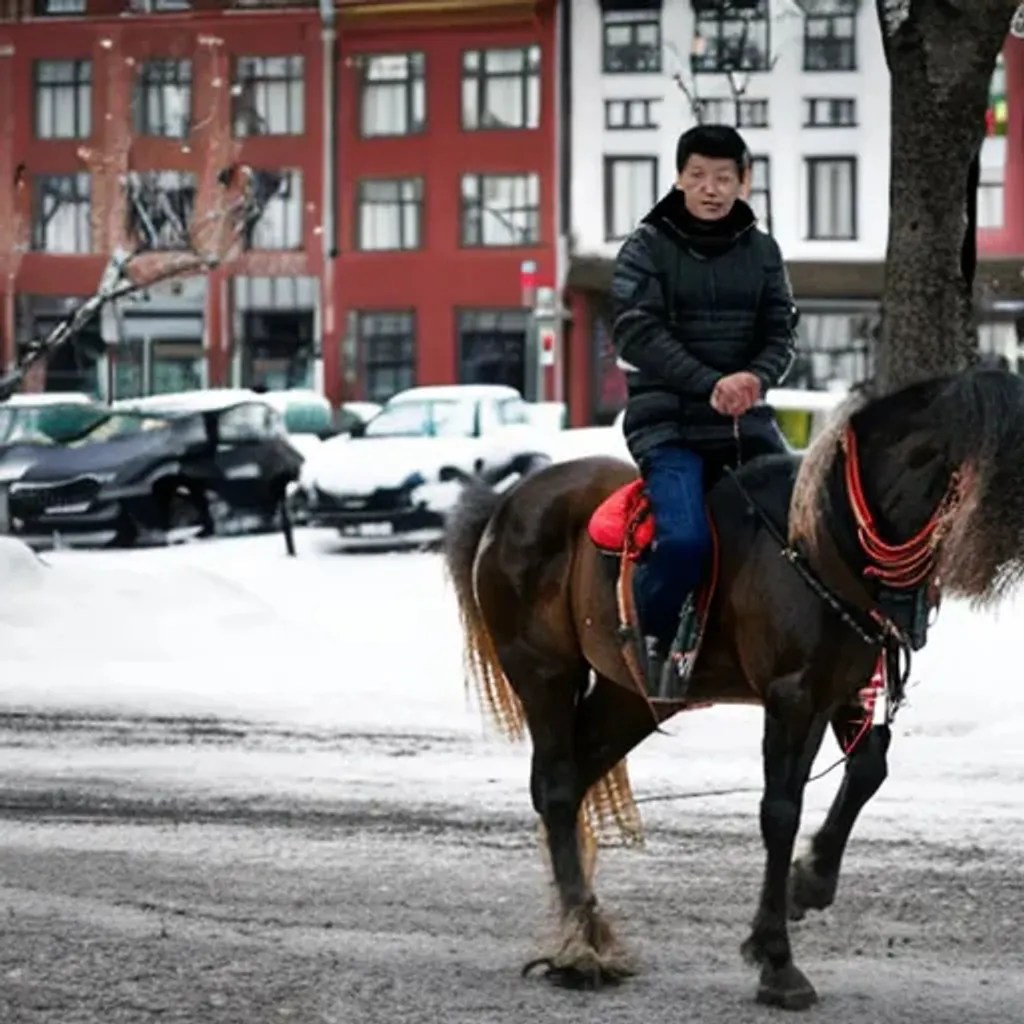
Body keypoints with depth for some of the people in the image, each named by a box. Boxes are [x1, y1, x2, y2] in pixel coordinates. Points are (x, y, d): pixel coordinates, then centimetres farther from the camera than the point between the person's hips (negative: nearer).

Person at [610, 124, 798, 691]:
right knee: (686, 539, -24)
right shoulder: (647, 247, -2)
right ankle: (647, 639, 1)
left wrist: (756, 378, -18)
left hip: (746, 418, 4)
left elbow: (781, 331, 5)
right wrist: (710, 384, -23)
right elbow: (637, 334, -11)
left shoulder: (761, 250, 9)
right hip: (668, 419, -4)